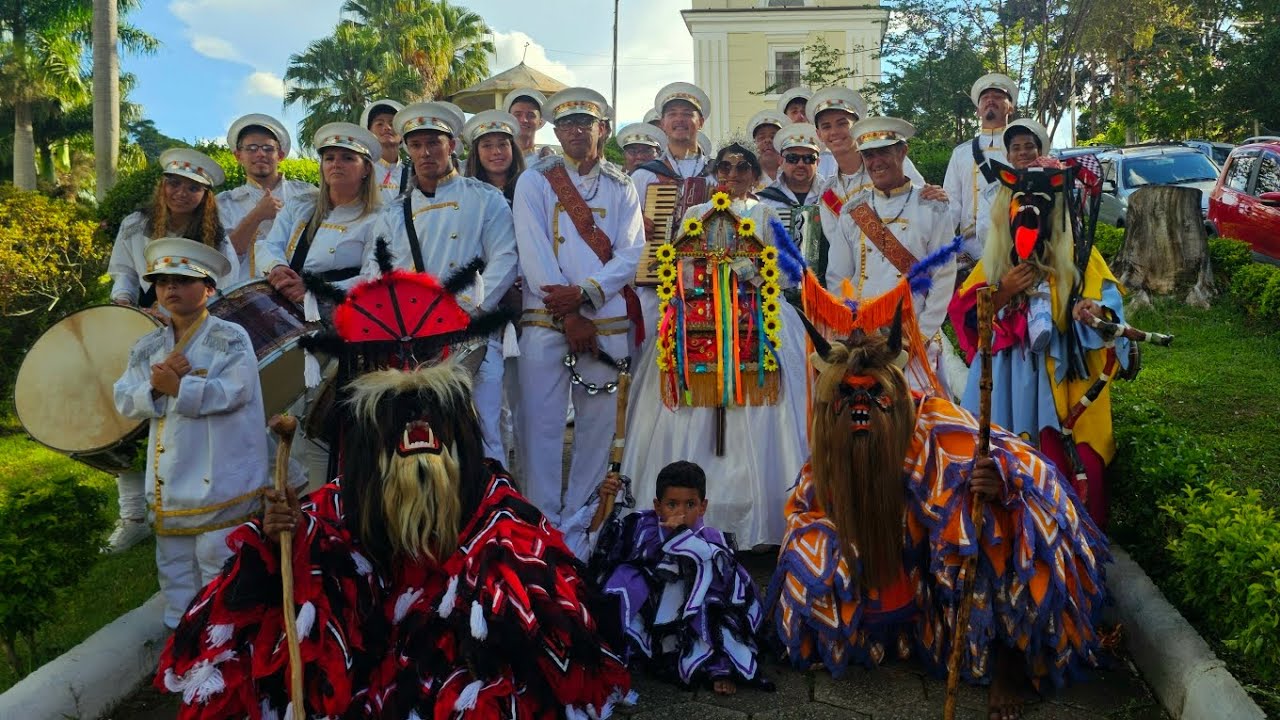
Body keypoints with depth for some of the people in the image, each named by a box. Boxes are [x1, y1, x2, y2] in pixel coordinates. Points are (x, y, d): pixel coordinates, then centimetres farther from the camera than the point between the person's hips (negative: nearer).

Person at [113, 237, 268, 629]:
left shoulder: (230, 338, -6)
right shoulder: (147, 346, 11)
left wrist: (177, 386, -16)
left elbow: (233, 392, -18)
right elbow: (125, 401, 5)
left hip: (220, 478, -6)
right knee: (173, 563, 16)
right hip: (167, 479, 6)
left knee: (219, 561, 0)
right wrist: (154, 387, -14)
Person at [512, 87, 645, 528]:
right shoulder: (534, 181, 6)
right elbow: (533, 252, -5)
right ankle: (544, 522, 4)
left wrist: (586, 293, -15)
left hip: (607, 320, 2)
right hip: (546, 318, -2)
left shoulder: (621, 187, 11)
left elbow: (633, 252, 0)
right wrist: (569, 315, -12)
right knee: (542, 421, -5)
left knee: (599, 419, 5)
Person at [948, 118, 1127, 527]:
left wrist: (1092, 310, -24)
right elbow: (964, 313, 8)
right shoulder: (995, 257, 12)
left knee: (1073, 465, -9)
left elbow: (1107, 297, -2)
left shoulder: (1078, 254, 5)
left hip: (1063, 371, -2)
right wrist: (1003, 293, -7)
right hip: (1011, 374, 2)